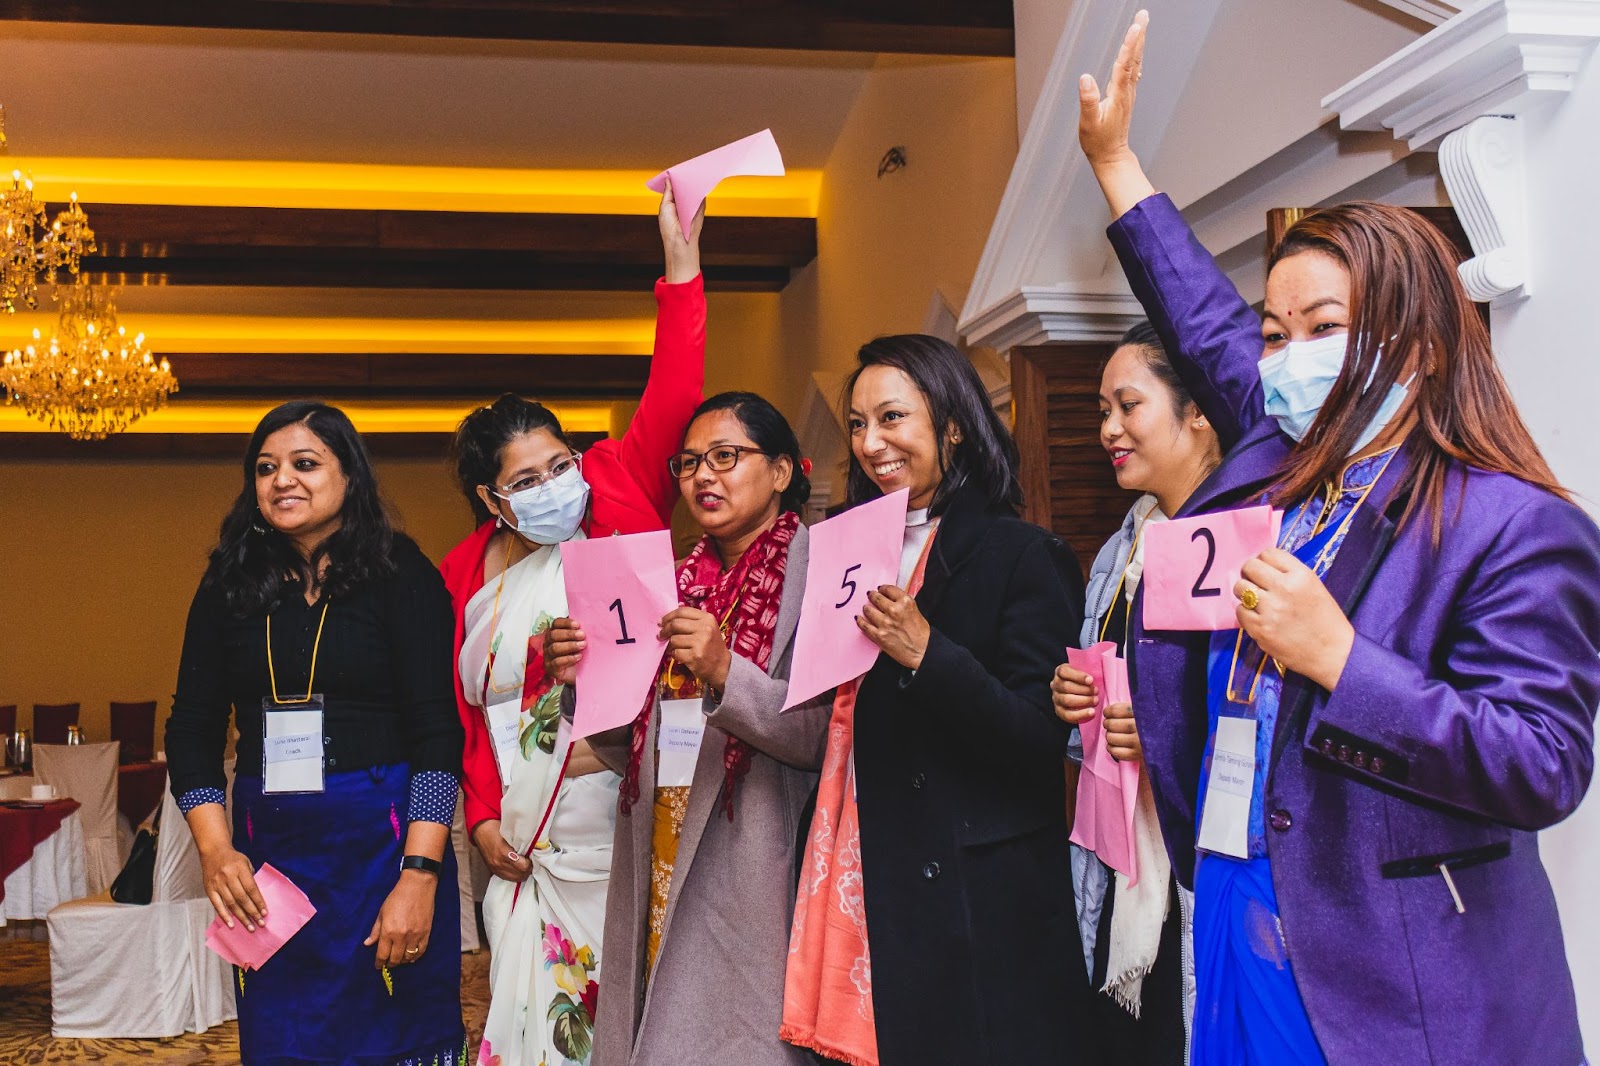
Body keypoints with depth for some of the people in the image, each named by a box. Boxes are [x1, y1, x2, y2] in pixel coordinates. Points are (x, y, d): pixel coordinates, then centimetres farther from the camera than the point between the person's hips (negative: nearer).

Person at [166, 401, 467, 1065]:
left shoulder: (399, 575, -6)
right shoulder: (231, 585, 7)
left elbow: (437, 733, -10)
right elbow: (192, 728, 9)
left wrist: (421, 875, -17)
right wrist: (214, 848, -5)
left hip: (382, 841, -3)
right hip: (267, 849, 4)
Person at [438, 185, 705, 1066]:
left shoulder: (616, 505, 0)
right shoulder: (463, 576, 7)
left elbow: (668, 406, -12)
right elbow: (464, 715, 12)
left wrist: (681, 257, -18)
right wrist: (482, 818, 2)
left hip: (619, 826, -2)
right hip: (523, 842, 3)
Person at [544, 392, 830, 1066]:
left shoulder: (816, 574, -5)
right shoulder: (679, 585, 13)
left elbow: (828, 738, -16)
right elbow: (636, 752, 14)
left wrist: (727, 673, -26)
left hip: (754, 881, -6)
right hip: (658, 878, 6)